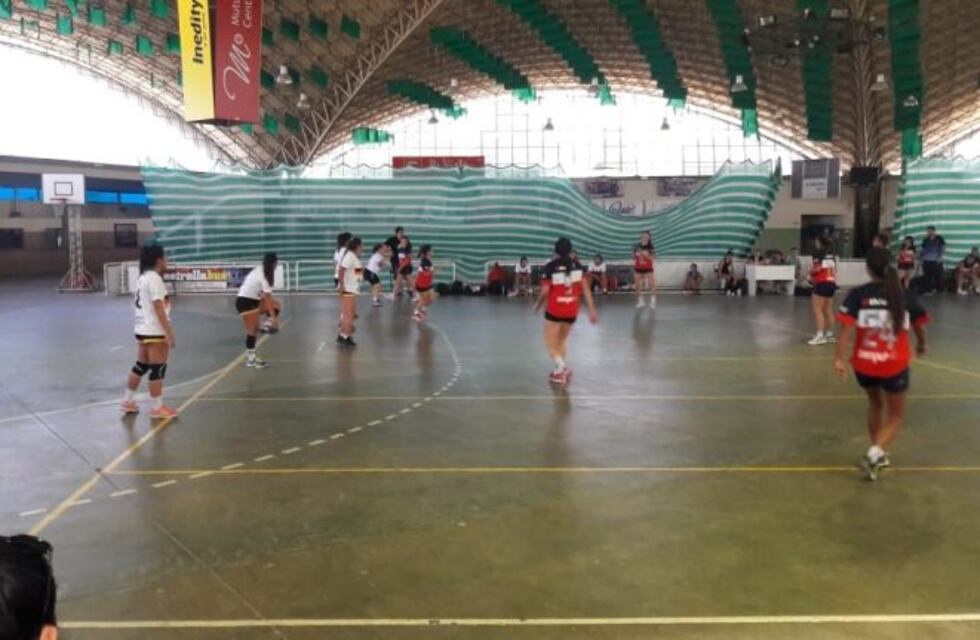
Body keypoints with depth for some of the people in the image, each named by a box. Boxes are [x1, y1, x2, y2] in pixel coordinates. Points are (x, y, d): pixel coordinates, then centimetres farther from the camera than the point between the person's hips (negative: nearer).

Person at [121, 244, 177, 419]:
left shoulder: (143, 278, 13)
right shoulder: (155, 279, -16)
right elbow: (159, 308, -20)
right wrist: (169, 333, -20)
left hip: (142, 330, 10)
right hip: (155, 332, -10)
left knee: (141, 366, 18)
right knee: (158, 369, -3)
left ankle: (128, 401, 27)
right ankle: (157, 408, 3)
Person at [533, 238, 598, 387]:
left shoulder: (550, 267, -13)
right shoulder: (578, 266, -3)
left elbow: (545, 292, -12)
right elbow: (586, 289, -4)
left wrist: (537, 305, 7)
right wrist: (592, 310, 0)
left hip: (554, 311, -4)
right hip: (572, 311, 4)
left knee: (551, 344, 6)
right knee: (561, 342, 21)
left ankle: (563, 368, -17)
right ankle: (558, 372, 22)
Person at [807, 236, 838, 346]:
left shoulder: (818, 253, -9)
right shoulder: (831, 254, 15)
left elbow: (817, 268, -16)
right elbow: (834, 270, 17)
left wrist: (810, 271, 3)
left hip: (822, 284, -8)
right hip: (831, 283, 8)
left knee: (817, 310, -7)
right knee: (829, 310, 13)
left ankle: (820, 335, -13)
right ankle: (830, 334, 18)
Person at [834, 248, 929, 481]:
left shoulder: (857, 295, -7)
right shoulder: (905, 295, -4)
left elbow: (846, 328, -17)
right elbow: (919, 327, 6)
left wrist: (839, 359, -16)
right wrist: (921, 345, 27)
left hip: (864, 364, 1)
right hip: (894, 366, -1)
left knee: (875, 405, 29)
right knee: (895, 416, 16)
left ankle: (877, 454, 38)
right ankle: (875, 452, -8)